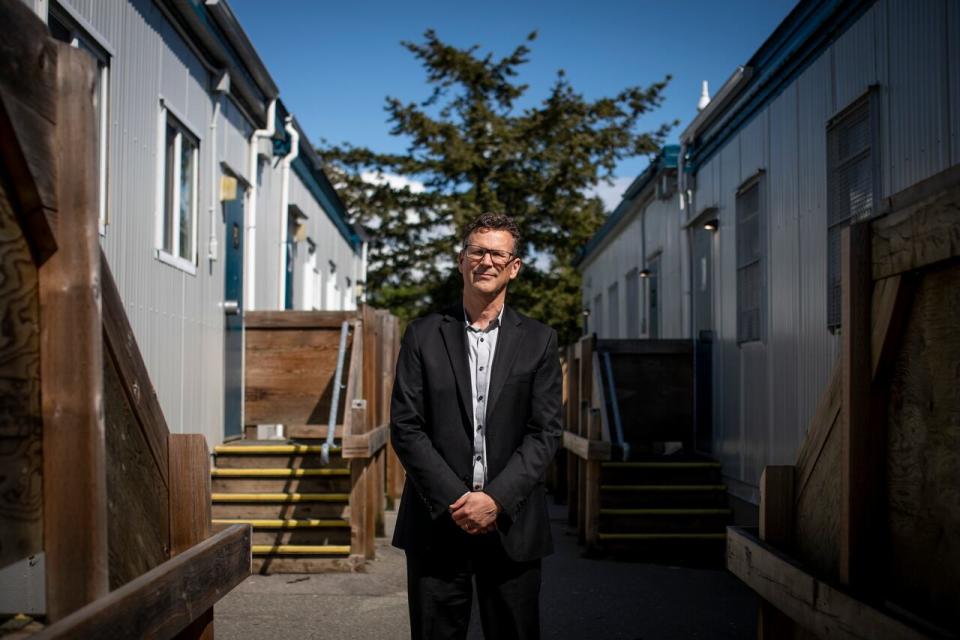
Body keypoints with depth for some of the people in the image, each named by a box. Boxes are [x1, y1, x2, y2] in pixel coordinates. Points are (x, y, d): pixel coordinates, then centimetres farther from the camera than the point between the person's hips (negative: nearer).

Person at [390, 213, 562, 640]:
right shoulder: (423, 336, 5)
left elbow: (545, 432, 0)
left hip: (511, 524, 1)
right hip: (438, 522, 0)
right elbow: (405, 428, -1)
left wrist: (495, 499, -11)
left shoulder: (538, 341, 6)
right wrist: (454, 500, -10)